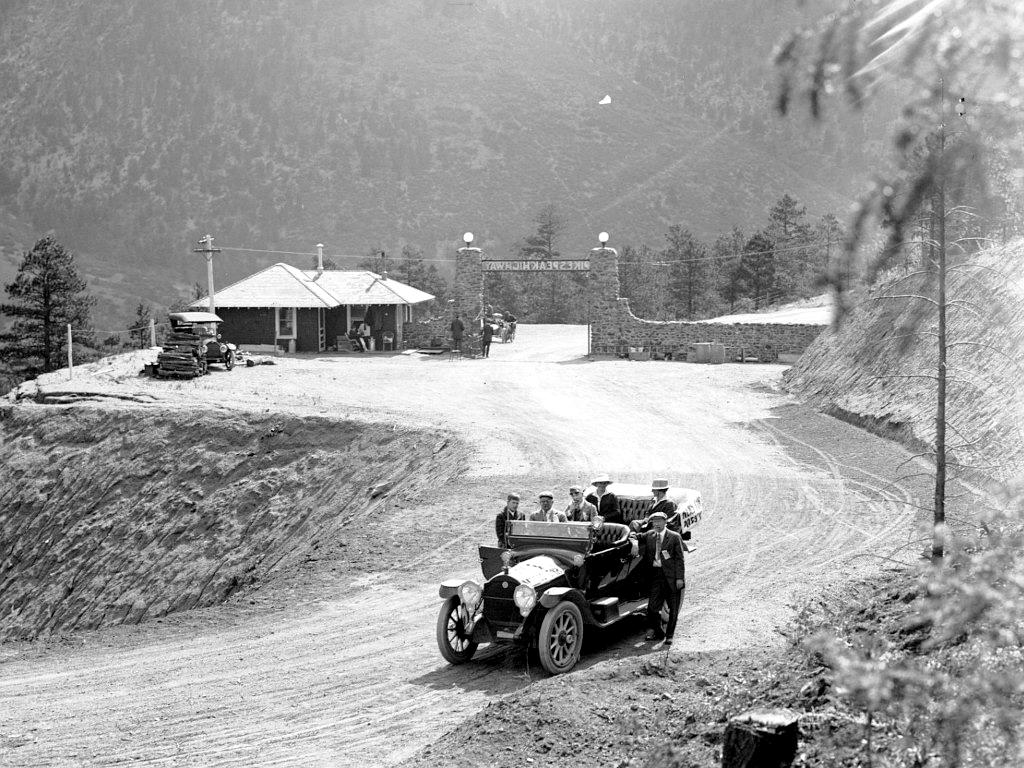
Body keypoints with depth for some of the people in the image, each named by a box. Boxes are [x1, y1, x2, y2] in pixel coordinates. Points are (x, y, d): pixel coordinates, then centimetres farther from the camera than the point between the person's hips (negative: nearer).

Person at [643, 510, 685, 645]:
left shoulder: (674, 537, -2)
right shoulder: (648, 536, 9)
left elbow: (679, 559, -4)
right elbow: (646, 557, 15)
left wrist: (680, 578, -10)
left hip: (671, 576, -3)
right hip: (656, 574, 3)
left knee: (673, 608, 4)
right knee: (653, 606, -4)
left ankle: (669, 636, 15)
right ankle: (655, 631, 15)